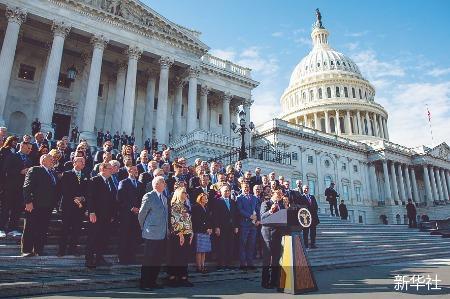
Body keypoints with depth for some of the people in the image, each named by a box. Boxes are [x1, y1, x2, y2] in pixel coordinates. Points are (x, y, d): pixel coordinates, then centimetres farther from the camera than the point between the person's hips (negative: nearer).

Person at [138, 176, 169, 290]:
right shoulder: (149, 196, -9)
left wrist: (167, 230, 15)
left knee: (158, 259, 12)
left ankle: (152, 282, 23)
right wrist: (144, 228, 5)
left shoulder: (164, 198, 16)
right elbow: (141, 215, -5)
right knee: (149, 260, 0)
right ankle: (144, 283, 13)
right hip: (152, 234, -7)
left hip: (163, 234, 8)